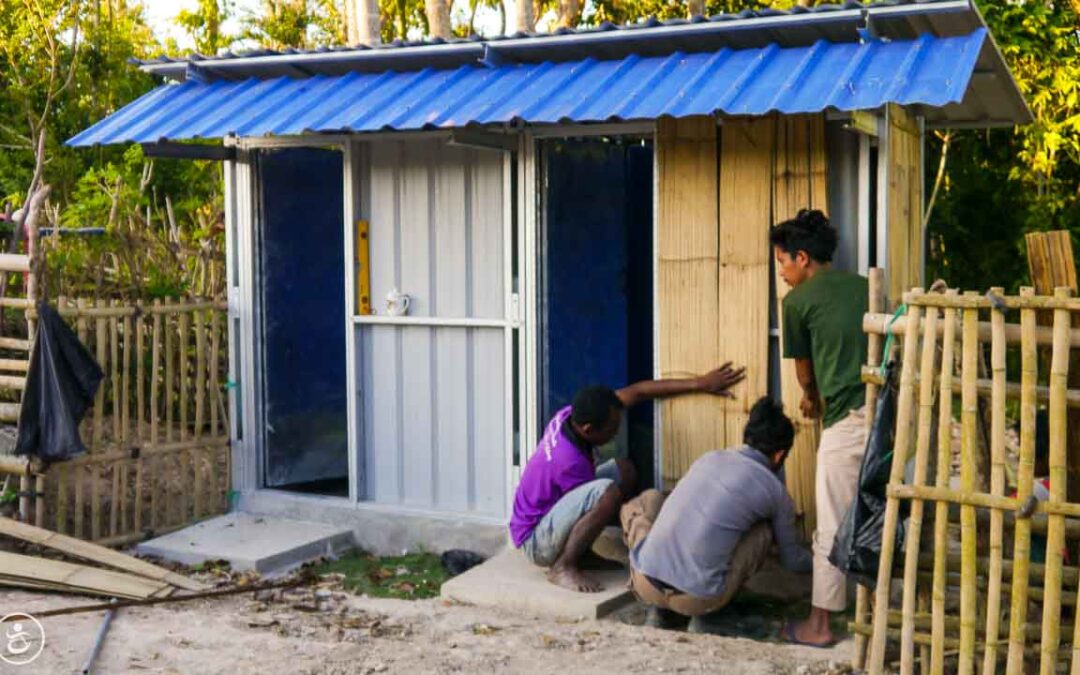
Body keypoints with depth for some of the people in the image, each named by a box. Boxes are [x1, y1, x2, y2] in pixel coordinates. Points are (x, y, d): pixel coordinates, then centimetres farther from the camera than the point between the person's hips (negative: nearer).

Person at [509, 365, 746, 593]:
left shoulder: (571, 416, -11)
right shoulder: (569, 461, -33)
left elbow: (636, 392, -7)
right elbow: (601, 500, -17)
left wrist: (699, 384, -10)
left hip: (550, 510, 9)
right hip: (535, 541, -9)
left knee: (623, 469, 4)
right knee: (608, 491, -33)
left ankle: (581, 549, 6)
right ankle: (563, 567, -16)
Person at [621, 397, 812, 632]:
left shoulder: (709, 458, 17)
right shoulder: (774, 490, 8)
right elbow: (793, 560, 23)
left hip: (645, 583, 3)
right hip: (697, 599, -3)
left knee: (649, 499, 31)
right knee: (764, 531, 19)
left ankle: (659, 608, 20)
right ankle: (703, 614, 12)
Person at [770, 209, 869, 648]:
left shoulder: (798, 301, 2)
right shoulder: (865, 286, 16)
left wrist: (812, 398, 36)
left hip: (849, 418, -6)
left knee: (833, 528, 2)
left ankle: (819, 625, 10)